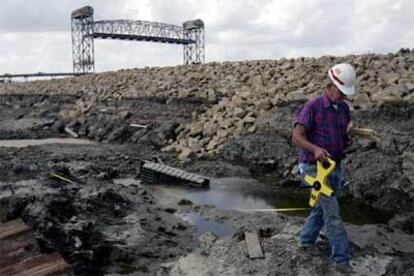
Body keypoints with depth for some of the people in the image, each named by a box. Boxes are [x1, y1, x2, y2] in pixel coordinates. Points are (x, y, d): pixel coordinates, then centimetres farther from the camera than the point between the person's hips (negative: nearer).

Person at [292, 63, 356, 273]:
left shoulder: (344, 108, 5)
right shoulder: (312, 107, -17)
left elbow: (345, 135, 15)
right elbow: (296, 137, -24)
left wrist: (349, 140, -10)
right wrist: (315, 149, -42)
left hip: (335, 167, 7)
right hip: (316, 168, -7)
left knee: (322, 207, 18)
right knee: (333, 212, -8)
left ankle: (306, 240, 38)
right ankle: (341, 257, 2)